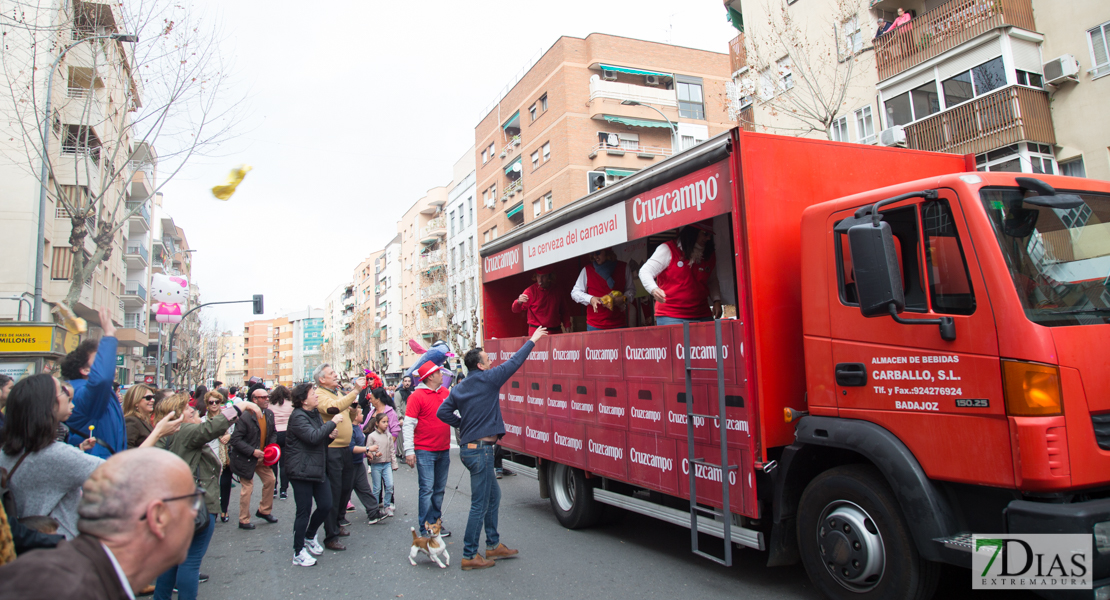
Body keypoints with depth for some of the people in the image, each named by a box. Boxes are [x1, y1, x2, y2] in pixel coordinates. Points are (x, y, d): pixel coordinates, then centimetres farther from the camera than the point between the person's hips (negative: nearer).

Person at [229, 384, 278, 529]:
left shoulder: (269, 414, -1)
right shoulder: (245, 417, -23)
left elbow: (273, 433, 13)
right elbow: (235, 440, -22)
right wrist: (253, 451, -25)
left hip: (262, 457, 7)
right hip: (246, 459, -7)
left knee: (270, 480, 9)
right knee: (247, 487, 0)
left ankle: (264, 511, 30)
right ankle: (244, 520, 16)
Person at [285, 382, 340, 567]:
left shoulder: (315, 414, 13)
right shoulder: (298, 417, -15)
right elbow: (313, 436, -29)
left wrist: (329, 436, 3)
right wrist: (332, 423, -21)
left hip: (318, 468, 8)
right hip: (301, 471, -8)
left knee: (326, 506, 6)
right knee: (304, 511, -2)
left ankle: (310, 537, 31)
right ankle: (298, 553, 11)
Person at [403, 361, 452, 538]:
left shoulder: (445, 392, 7)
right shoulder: (417, 396, -11)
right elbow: (408, 424, -12)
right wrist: (409, 451, -17)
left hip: (444, 450, 6)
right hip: (425, 451, -6)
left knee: (439, 489, 13)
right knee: (427, 489, -3)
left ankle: (435, 523, 24)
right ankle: (425, 530, 5)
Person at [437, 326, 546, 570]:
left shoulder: (460, 388, 10)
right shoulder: (487, 379, -11)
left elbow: (443, 412, 8)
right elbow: (514, 362, -5)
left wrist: (463, 424, 12)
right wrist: (532, 340, 5)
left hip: (469, 447, 9)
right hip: (481, 450, -9)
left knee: (493, 495, 20)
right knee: (480, 504, -1)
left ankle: (493, 545, 29)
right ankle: (469, 556, 6)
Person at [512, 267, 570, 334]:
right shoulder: (531, 290, -3)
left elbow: (563, 310, 17)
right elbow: (515, 309, -10)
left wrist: (567, 325, 6)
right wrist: (519, 302, -31)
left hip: (555, 331, 4)